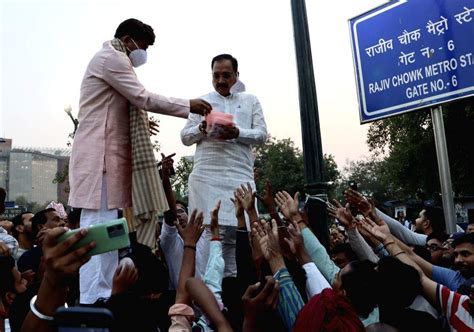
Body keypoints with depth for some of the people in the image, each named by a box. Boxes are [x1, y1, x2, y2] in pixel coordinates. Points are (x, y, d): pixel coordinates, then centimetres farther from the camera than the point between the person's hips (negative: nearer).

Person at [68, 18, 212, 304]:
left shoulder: (112, 60, 27)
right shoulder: (110, 58, -5)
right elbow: (143, 98, -12)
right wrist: (189, 106, -7)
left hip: (107, 157, 10)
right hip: (100, 157, -10)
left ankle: (101, 300, 14)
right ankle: (94, 303, -7)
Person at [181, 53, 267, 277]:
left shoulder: (250, 101, 17)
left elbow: (261, 134, 7)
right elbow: (185, 137, 12)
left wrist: (237, 133, -12)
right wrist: (201, 129, -9)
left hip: (241, 175, 1)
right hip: (207, 175, -1)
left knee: (235, 232, -1)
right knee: (205, 230, -8)